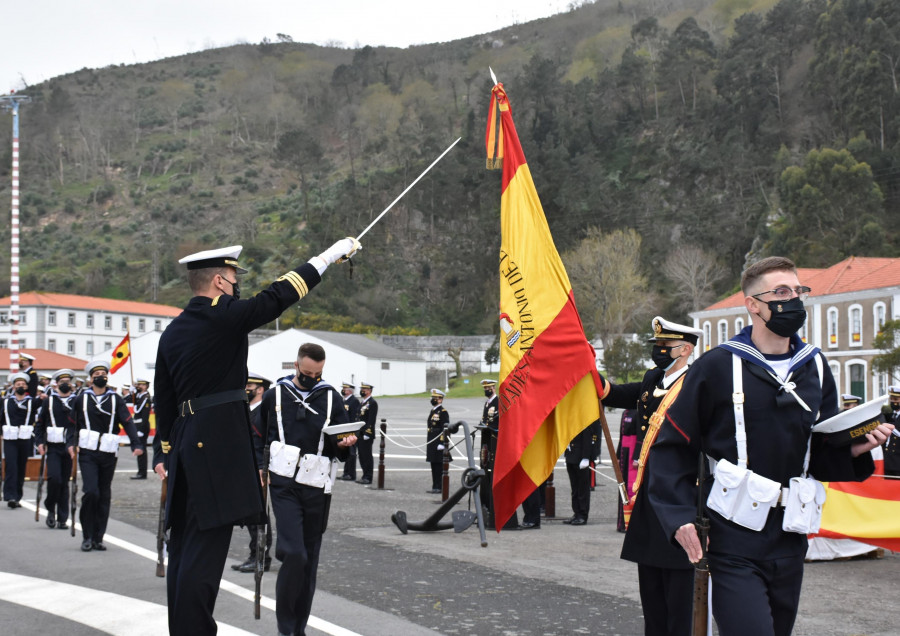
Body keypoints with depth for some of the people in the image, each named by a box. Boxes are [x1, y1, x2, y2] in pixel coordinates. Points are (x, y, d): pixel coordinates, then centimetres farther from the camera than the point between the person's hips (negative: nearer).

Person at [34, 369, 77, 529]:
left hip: (70, 448, 1)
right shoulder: (49, 400, 7)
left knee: (64, 481, 5)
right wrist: (40, 442, -3)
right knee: (54, 478, -17)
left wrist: (74, 444, -11)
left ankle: (62, 519, 11)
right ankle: (51, 508, 7)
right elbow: (40, 424, 10)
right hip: (53, 447, -1)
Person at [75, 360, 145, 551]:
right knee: (91, 491, -15)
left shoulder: (116, 399, 8)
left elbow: (127, 422, -2)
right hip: (88, 453, -2)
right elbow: (73, 424, 14)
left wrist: (137, 444, -15)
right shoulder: (82, 399, 9)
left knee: (104, 496, 4)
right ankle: (87, 536, -1)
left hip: (109, 454, 2)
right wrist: (71, 444, -1)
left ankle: (98, 538, 13)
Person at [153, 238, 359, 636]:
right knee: (205, 549, -9)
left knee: (185, 547, 13)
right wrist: (331, 255, 1)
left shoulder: (172, 332, 14)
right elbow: (278, 296, -8)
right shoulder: (223, 317, -10)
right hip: (220, 444, -9)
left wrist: (167, 452, 26)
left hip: (186, 444, 9)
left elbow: (164, 400, 18)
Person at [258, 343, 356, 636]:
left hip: (317, 487, 2)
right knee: (294, 553, -15)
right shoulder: (275, 395, 5)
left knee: (310, 558, 7)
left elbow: (340, 448, 9)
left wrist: (344, 444, -13)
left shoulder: (331, 398, 6)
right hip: (284, 485, -2)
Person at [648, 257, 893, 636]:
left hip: (789, 541, 6)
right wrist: (680, 516, -14)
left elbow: (821, 458, 15)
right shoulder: (718, 366, -5)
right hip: (733, 539, -5)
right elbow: (673, 446, -5)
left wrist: (854, 450, -5)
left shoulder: (815, 367, 11)